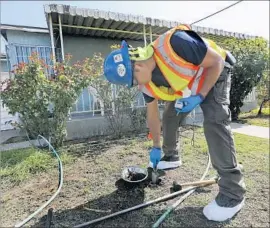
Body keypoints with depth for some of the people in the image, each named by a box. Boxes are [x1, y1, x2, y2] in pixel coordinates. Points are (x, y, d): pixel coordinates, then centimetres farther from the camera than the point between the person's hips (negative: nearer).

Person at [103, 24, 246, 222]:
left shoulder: (175, 44, -37)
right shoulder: (146, 83, -14)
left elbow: (217, 62, -25)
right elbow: (152, 112, -3)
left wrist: (199, 97, -31)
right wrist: (156, 147, 4)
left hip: (214, 74, -6)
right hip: (185, 87, 7)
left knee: (214, 122, -24)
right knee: (170, 117, 4)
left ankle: (233, 192, -16)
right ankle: (171, 157, 28)